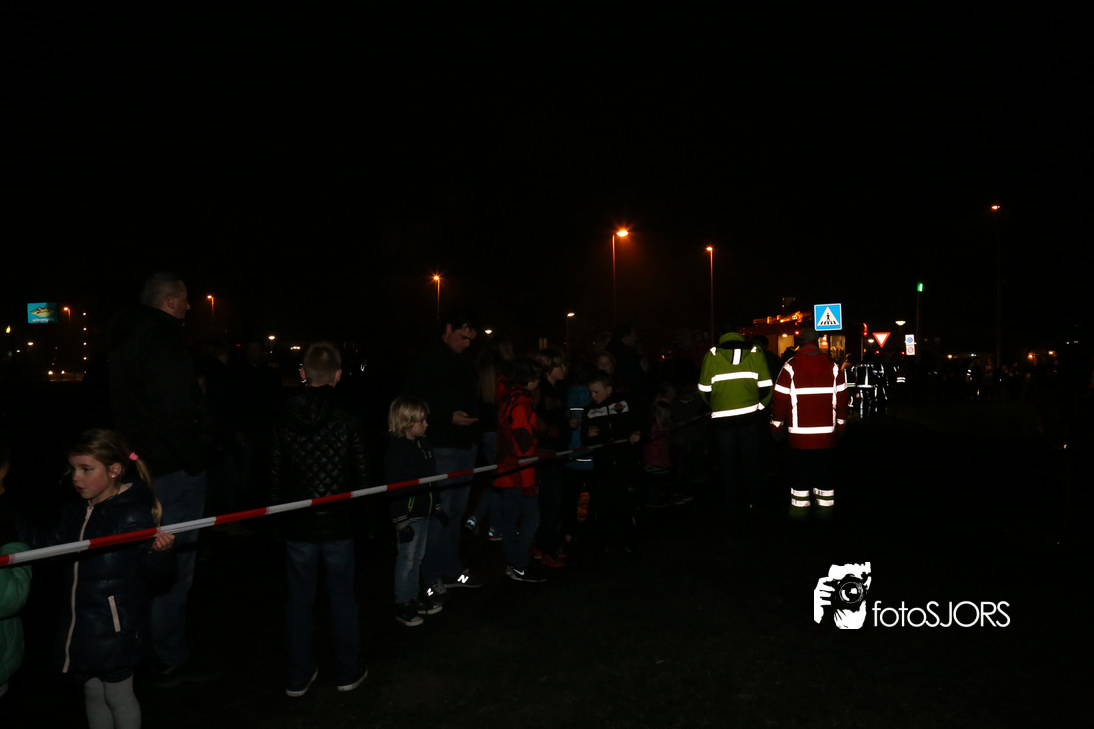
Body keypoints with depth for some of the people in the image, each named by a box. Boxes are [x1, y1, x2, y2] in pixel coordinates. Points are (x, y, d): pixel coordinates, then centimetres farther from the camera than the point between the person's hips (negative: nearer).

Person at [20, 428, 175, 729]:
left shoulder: (134, 515, -22)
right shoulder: (75, 511, 0)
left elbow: (153, 567, -19)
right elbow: (50, 543, 16)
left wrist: (159, 550, -40)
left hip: (116, 627, -7)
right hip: (80, 624, 7)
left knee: (118, 695, 12)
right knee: (92, 692, 23)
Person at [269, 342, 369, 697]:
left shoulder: (283, 420, -7)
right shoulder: (347, 419, -12)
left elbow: (276, 475, -2)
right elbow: (361, 473, -6)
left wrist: (280, 509, 12)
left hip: (297, 524, 1)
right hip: (338, 522, -1)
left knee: (299, 600, 13)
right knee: (342, 598, 12)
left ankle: (298, 677, 25)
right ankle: (347, 672, 24)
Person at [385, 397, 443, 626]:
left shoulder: (423, 444, 6)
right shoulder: (396, 450, -19)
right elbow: (394, 488, -20)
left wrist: (436, 505, 20)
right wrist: (401, 520, -20)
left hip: (424, 511, 8)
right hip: (407, 515, -8)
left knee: (417, 557, 18)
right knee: (406, 560, 3)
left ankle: (414, 598, 32)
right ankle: (402, 606, 17)